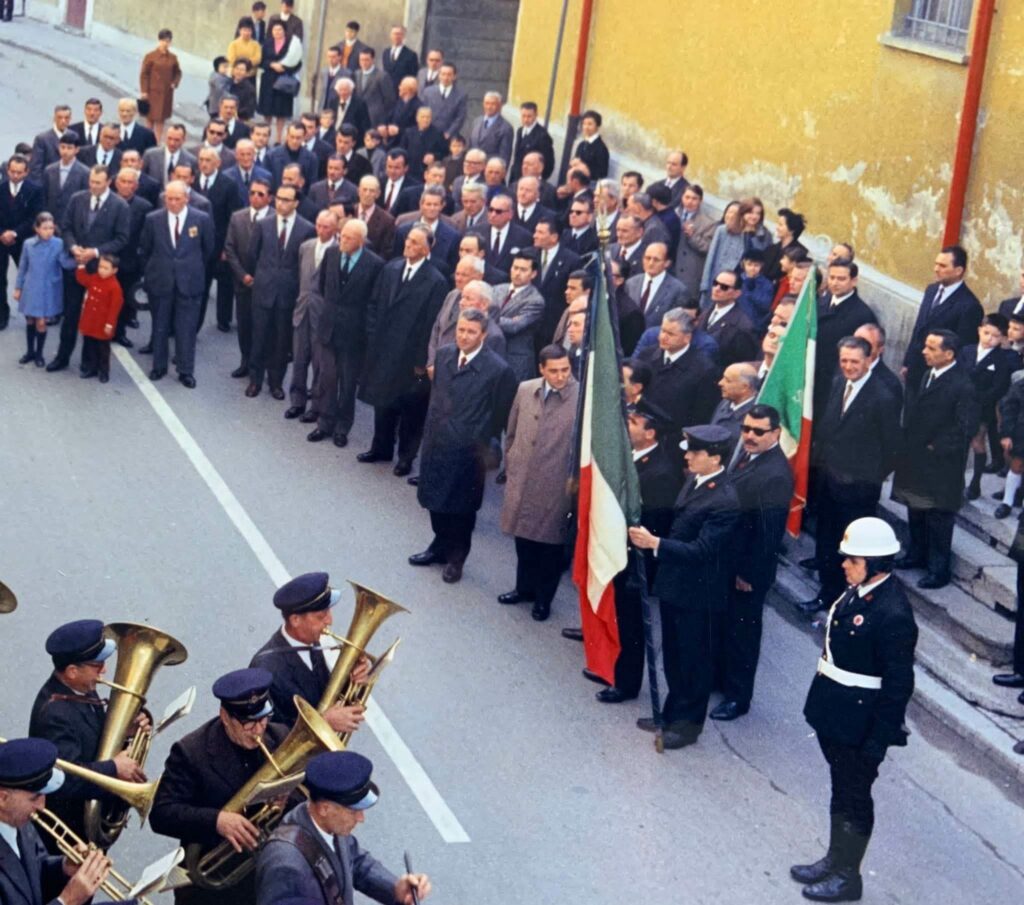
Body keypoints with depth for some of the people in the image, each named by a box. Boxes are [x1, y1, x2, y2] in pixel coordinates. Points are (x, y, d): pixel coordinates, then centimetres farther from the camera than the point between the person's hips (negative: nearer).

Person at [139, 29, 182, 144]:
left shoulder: (173, 58, 2)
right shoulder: (150, 56, -7)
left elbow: (177, 72, 15)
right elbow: (144, 74, -5)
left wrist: (175, 83, -5)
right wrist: (144, 91, -8)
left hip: (167, 94, 3)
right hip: (153, 92, -3)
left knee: (161, 119, 6)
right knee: (150, 118, 5)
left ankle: (157, 143, 10)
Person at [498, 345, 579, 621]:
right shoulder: (525, 390, -1)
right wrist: (510, 466, 14)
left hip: (556, 486, -4)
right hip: (521, 481, 4)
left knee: (551, 544, 10)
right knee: (524, 538, 18)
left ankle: (544, 598, 28)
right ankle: (525, 587, 39)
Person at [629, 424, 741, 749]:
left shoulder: (724, 502, -25)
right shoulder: (694, 480, 3)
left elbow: (699, 550, -27)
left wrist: (655, 543, -32)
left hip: (697, 592, -9)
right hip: (674, 583, 9)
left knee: (694, 658, 8)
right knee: (673, 653, 21)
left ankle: (689, 723, 22)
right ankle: (673, 712, 36)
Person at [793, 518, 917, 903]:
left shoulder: (893, 614, -27)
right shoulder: (857, 591, -1)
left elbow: (899, 684, -22)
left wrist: (879, 740, -18)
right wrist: (821, 705, 18)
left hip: (861, 723, -8)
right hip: (833, 713, 8)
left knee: (854, 796, 9)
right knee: (841, 788, 22)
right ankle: (835, 860, 39)